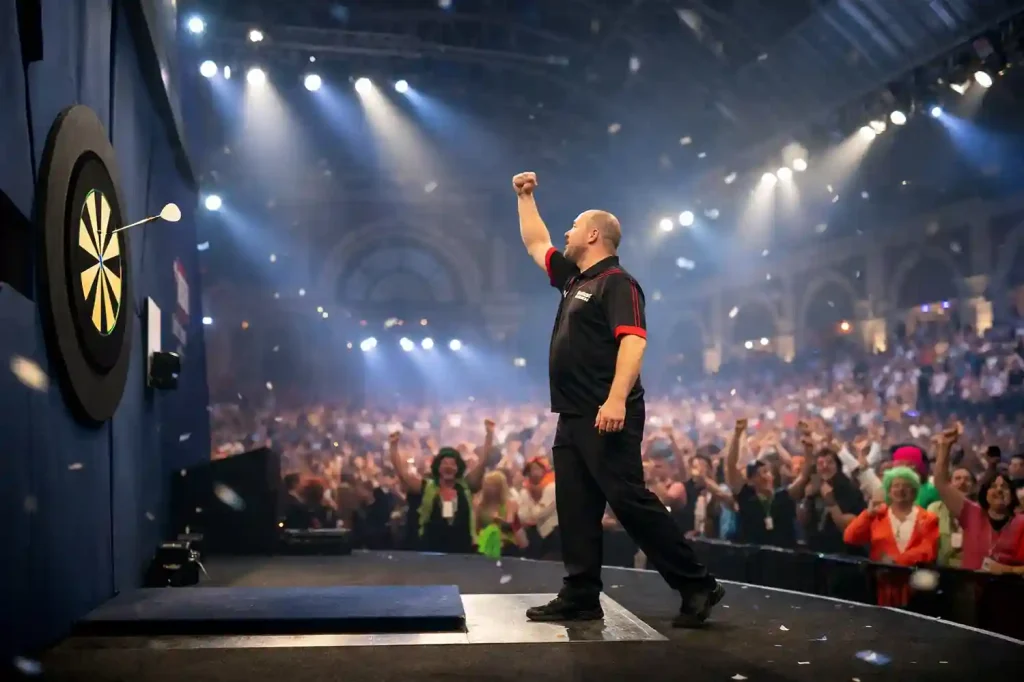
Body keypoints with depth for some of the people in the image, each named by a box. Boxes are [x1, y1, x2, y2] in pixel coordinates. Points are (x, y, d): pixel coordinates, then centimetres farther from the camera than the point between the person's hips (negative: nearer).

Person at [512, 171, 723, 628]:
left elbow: (633, 341, -22)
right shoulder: (574, 279, 18)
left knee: (630, 502, -10)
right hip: (573, 418, 9)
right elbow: (536, 244, 34)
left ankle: (697, 586, -2)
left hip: (606, 416, -9)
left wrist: (616, 400, -33)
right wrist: (525, 197, 34)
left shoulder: (617, 283, -9)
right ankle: (580, 597, 13)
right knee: (575, 510, 8)